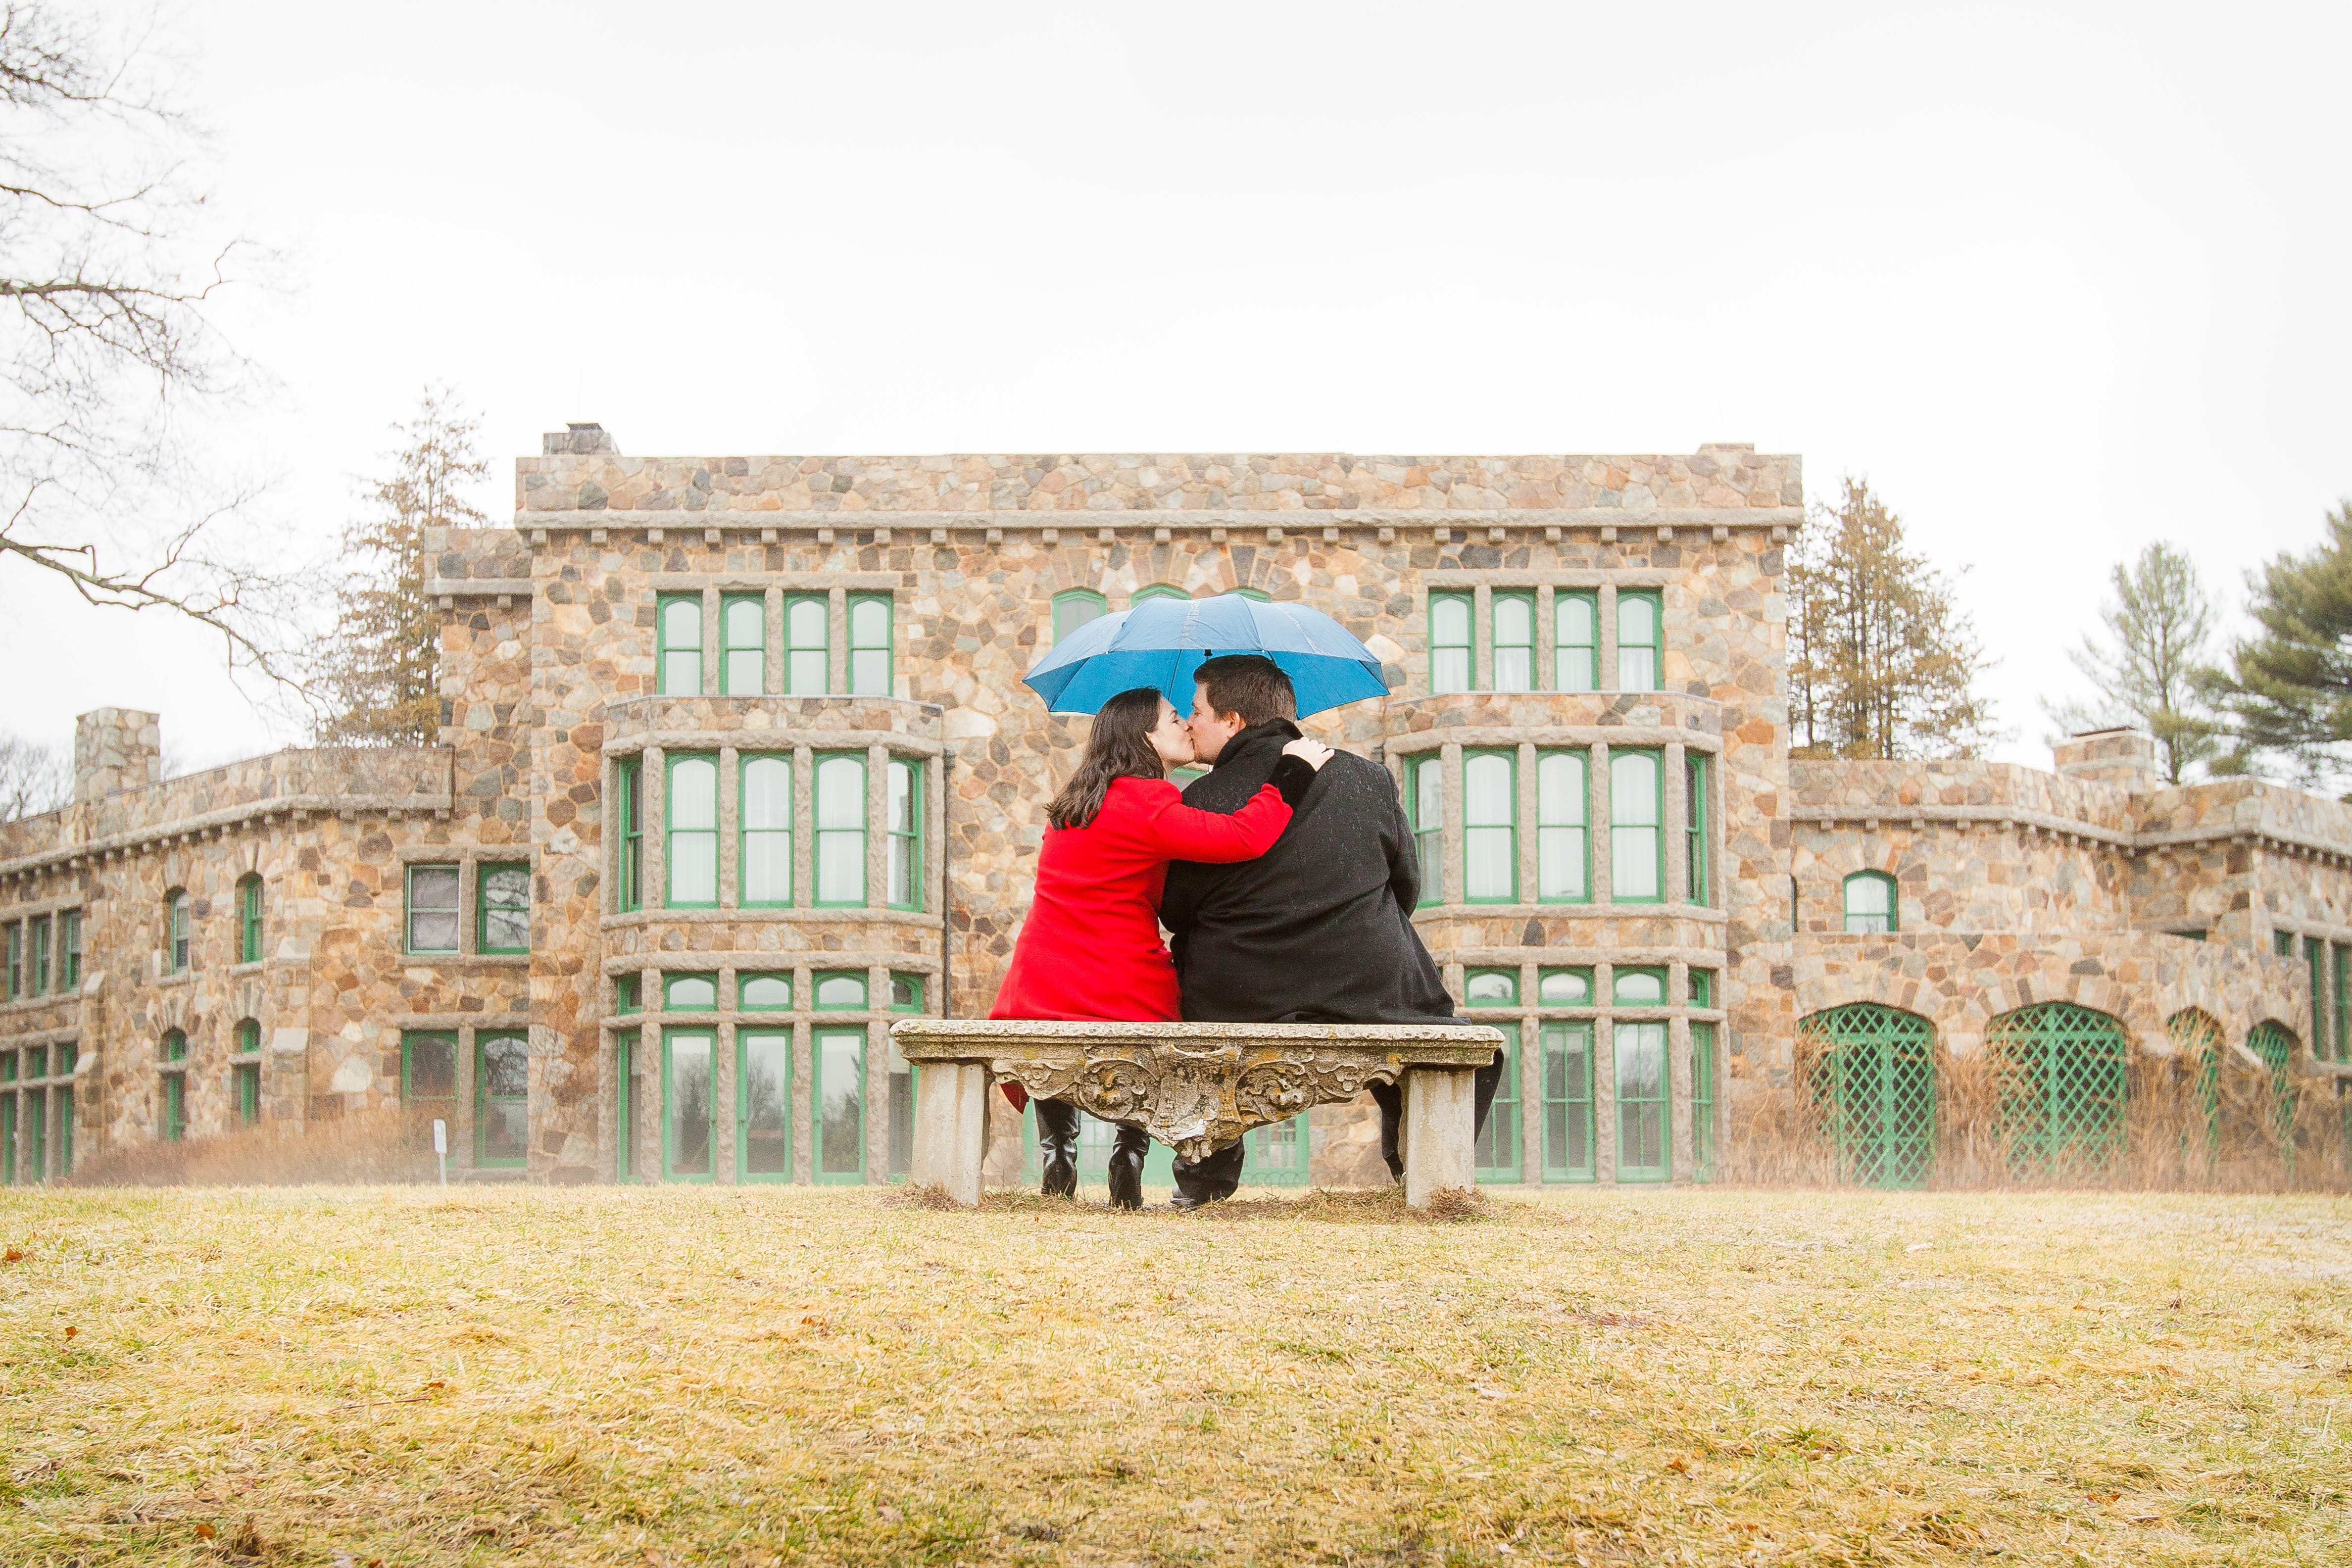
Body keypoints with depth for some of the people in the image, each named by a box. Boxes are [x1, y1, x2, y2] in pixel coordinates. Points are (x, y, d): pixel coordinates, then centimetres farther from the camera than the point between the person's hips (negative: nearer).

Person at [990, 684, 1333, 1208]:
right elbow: (1244, 838, -23)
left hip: (1037, 995, 6)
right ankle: (1129, 1158, 14)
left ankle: (1056, 1155, 19)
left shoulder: (1071, 809, 16)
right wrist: (1292, 771, -11)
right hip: (1122, 1000, -6)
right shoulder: (1144, 802, -10)